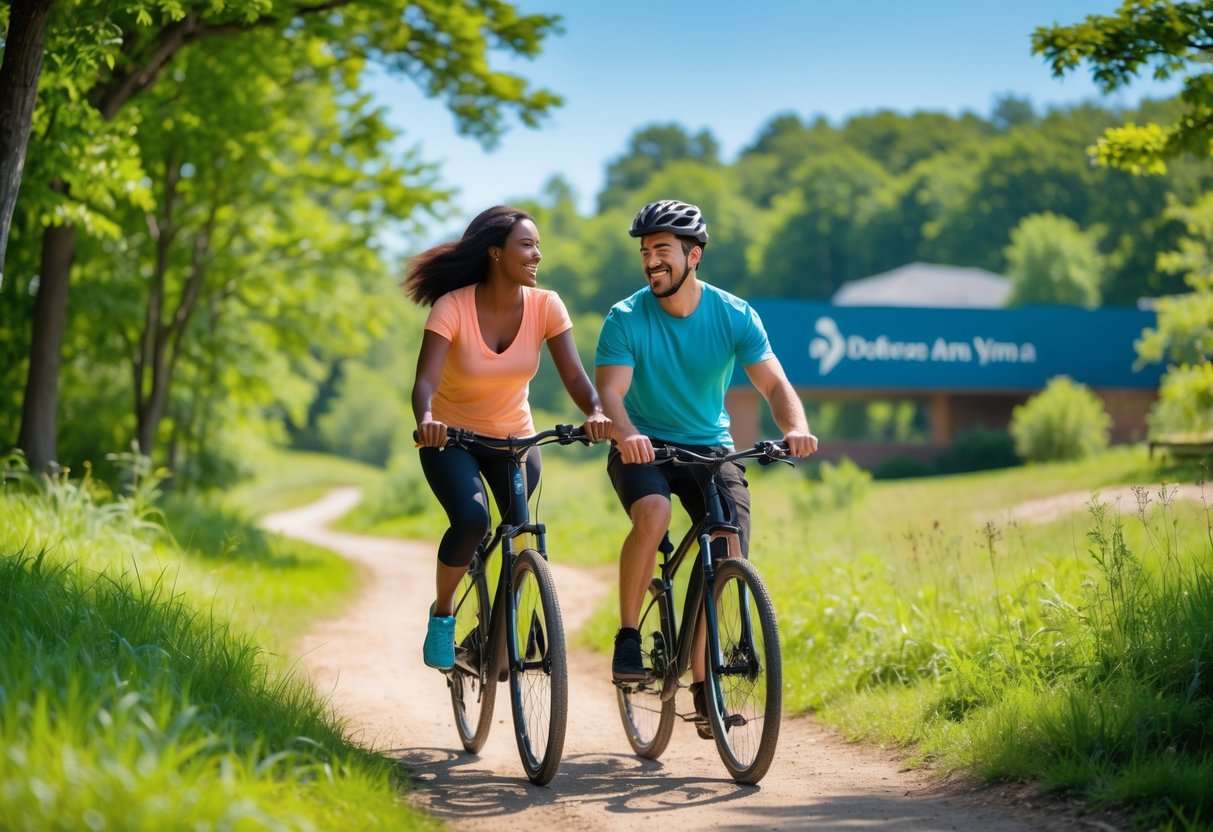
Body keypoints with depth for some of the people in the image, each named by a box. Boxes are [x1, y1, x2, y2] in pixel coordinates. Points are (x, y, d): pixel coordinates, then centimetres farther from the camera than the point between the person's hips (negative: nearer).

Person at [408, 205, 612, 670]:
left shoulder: (545, 306, -12)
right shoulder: (453, 307, -21)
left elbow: (573, 374, -20)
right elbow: (425, 379, -30)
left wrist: (595, 411, -41)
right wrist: (426, 419, -52)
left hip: (514, 438, 3)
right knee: (471, 519, -27)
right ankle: (442, 614, -2)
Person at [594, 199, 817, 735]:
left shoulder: (734, 315, -7)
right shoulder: (626, 319, -12)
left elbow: (774, 384, -13)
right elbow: (609, 391, -23)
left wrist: (795, 427, -35)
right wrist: (625, 434, -45)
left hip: (709, 448, 2)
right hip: (643, 448, -2)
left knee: (729, 552, -17)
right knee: (653, 513, -35)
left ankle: (702, 680, -1)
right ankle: (627, 638, -18)